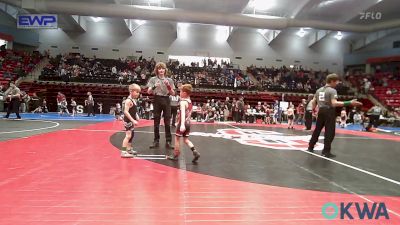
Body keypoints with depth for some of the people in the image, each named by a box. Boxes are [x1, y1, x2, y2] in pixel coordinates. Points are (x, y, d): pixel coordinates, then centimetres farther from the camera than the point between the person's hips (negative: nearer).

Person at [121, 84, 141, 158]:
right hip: (128, 121, -10)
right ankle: (123, 152, -13)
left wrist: (137, 117, 5)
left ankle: (129, 149, 35)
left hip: (131, 121, 10)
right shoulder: (128, 100, -19)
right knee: (128, 135, -14)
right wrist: (133, 120, -28)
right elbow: (126, 112, -26)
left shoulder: (134, 100, 9)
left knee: (132, 135, 20)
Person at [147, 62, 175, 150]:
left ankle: (168, 142, 5)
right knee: (156, 122, 5)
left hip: (166, 101, 1)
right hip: (157, 100, 0)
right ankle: (156, 141, 13)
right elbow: (149, 92, -2)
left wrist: (169, 86, -11)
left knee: (167, 122, -1)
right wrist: (154, 86, -21)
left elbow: (173, 93, 5)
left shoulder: (169, 80, 8)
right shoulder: (153, 79, 5)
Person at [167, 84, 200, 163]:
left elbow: (183, 113, -29)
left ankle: (175, 155, 17)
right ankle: (195, 152, -2)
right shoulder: (190, 102, 9)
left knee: (177, 138, 8)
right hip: (188, 122, 8)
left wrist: (182, 124, -38)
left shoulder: (183, 102, -17)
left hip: (183, 122, -8)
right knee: (186, 139, 13)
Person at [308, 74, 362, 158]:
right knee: (329, 133, 0)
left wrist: (313, 109, 28)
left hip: (321, 111, 7)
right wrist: (349, 103, -27)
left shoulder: (319, 90, 10)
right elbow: (334, 103, -24)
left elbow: (313, 101, 12)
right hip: (329, 112, -7)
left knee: (317, 130, 18)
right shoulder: (332, 90, -12)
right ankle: (326, 151, 2)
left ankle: (310, 147, 25)